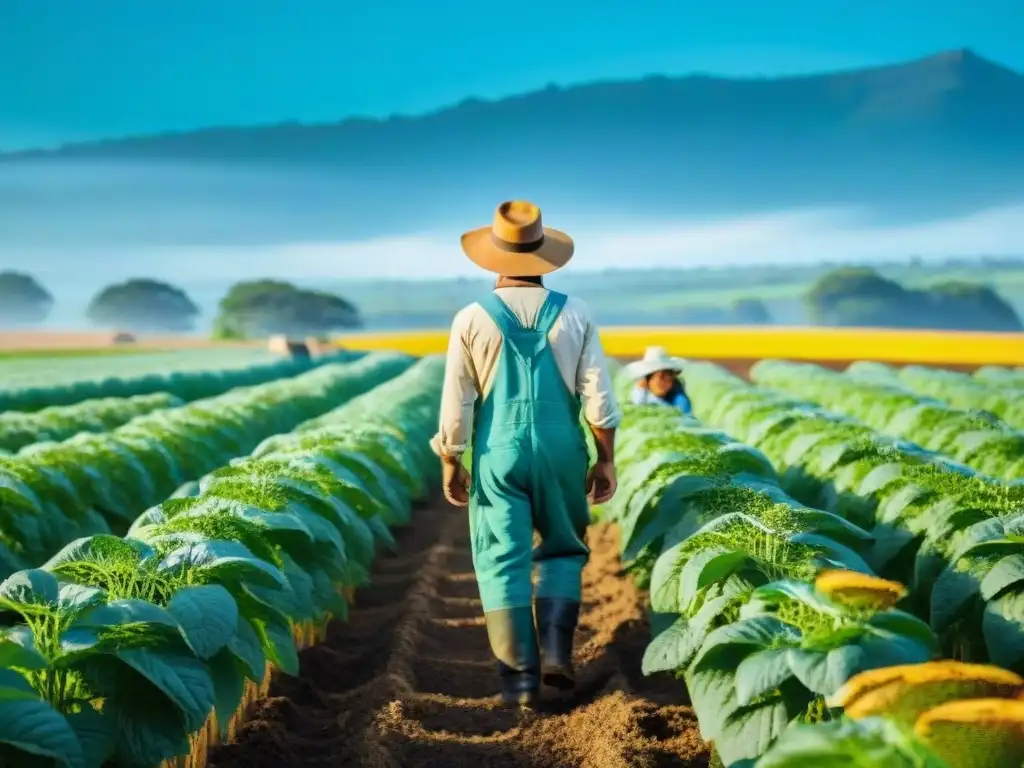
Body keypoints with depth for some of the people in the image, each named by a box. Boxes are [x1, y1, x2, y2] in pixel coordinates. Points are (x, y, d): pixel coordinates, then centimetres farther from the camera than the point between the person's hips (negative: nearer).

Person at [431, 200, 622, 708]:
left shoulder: (472, 320, -6)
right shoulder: (574, 315, -2)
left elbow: (456, 404, -4)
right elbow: (598, 397, -3)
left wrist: (451, 465, 7)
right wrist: (606, 459, 6)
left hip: (498, 455, -1)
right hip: (561, 452, 1)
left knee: (503, 562, 5)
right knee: (562, 550, 19)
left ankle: (521, 677, 3)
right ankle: (555, 651, 4)